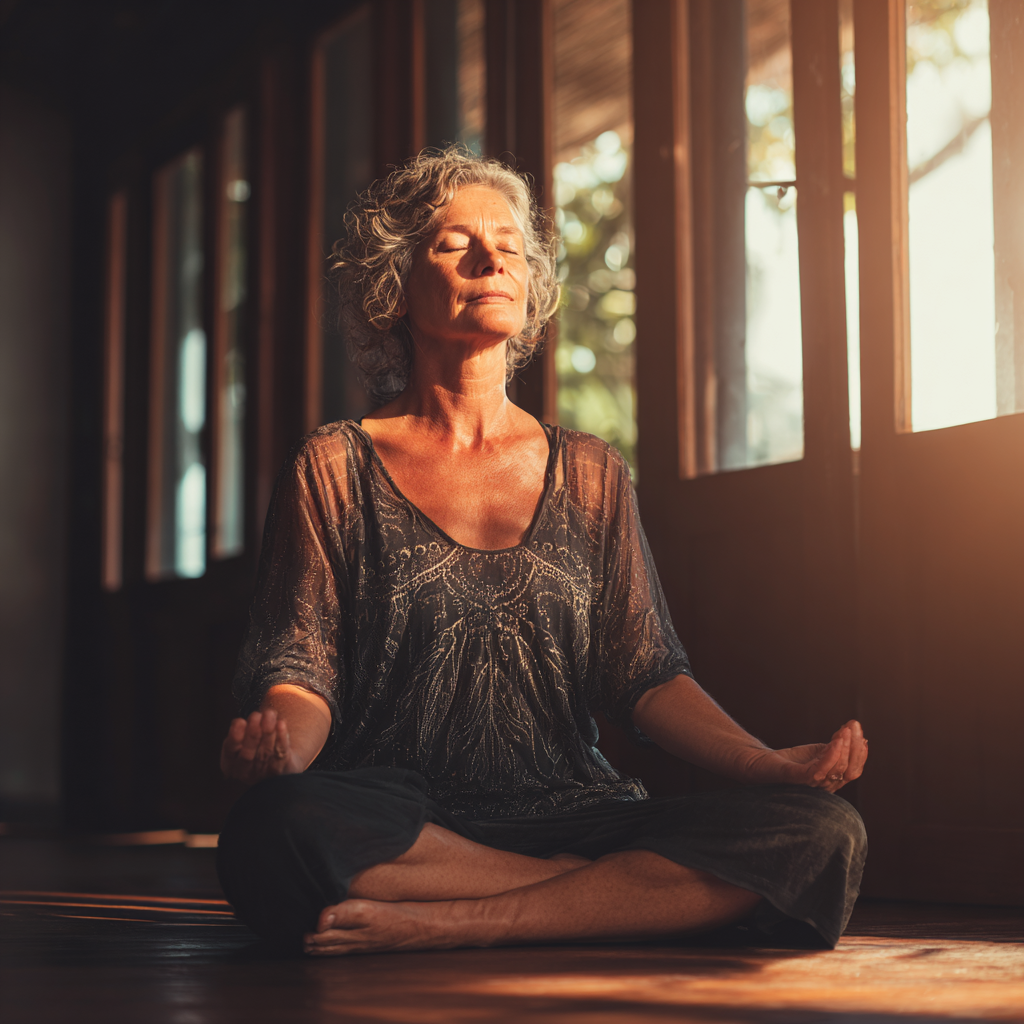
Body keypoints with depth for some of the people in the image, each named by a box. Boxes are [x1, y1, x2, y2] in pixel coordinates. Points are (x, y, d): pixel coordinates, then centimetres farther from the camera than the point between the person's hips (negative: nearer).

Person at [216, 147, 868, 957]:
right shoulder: (335, 467, 9)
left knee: (822, 834, -22)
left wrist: (766, 764, -8)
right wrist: (281, 740, -24)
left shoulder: (591, 475, 17)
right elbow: (302, 671, 1)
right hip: (398, 822, -2)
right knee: (281, 830, -39)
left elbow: (645, 675, 11)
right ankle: (635, 894, -22)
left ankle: (450, 923, -24)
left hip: (570, 813, 3)